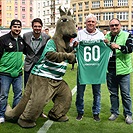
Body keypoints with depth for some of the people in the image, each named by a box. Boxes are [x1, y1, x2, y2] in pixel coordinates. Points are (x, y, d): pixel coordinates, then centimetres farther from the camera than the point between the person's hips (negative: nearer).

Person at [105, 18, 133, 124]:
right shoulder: (106, 36, 11)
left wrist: (119, 47, -30)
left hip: (123, 70, -3)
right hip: (110, 70, 4)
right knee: (113, 93, 14)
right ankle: (114, 112, 27)